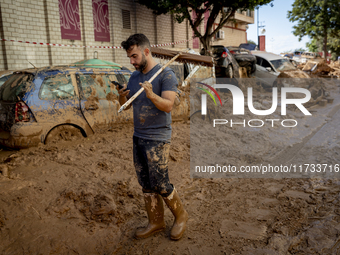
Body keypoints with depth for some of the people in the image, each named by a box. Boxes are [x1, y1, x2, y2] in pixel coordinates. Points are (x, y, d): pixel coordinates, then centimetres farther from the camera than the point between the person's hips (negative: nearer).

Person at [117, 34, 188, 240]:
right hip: (138, 137, 7)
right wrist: (122, 97, -10)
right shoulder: (135, 77, 11)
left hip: (157, 139, -7)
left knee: (160, 184, -2)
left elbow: (168, 105, -19)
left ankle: (181, 215, 22)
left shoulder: (166, 75, -10)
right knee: (146, 185, 11)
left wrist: (151, 95, -36)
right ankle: (156, 223, 25)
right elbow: (126, 105, 12)